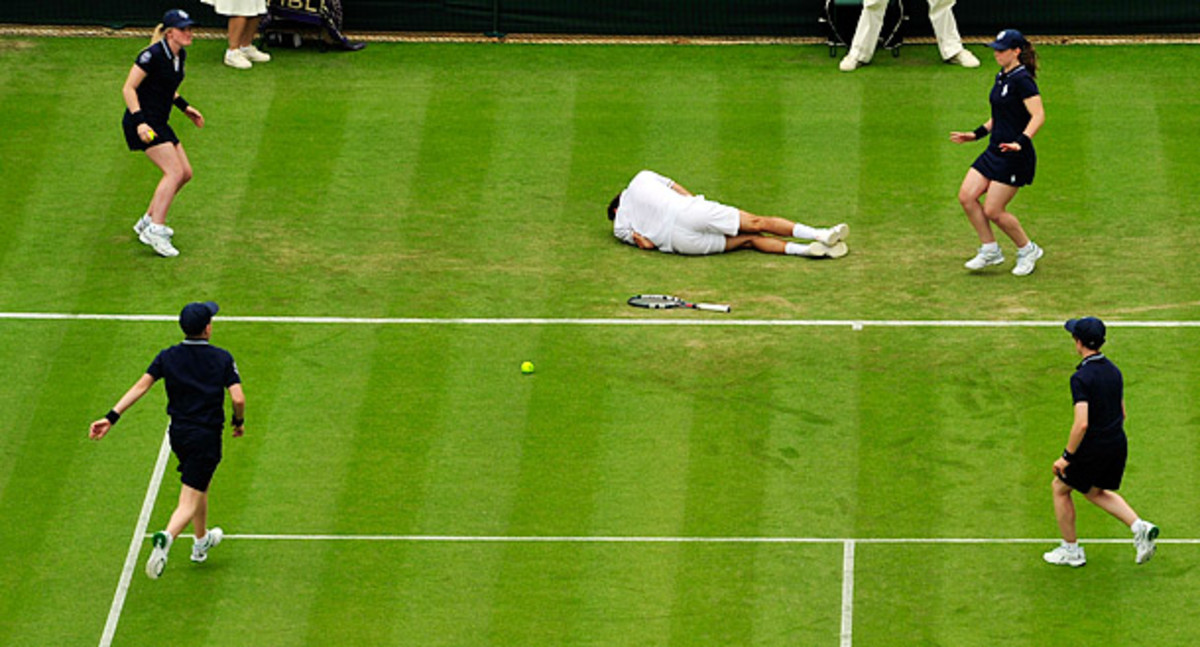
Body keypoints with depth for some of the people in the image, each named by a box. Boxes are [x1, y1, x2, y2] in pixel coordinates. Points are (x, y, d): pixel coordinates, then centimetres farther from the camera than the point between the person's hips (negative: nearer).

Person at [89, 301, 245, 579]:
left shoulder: (168, 357, -1)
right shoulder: (222, 358, -9)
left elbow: (140, 387, -10)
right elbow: (238, 398, -17)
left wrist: (112, 417, -12)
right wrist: (239, 421, 5)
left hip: (178, 433, 5)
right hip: (207, 436, -5)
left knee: (200, 485, 30)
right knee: (190, 501, -7)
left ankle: (202, 541, 45)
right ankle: (166, 538, -35)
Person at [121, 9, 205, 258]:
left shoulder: (180, 55, 8)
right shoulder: (153, 55, -19)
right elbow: (128, 88, -17)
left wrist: (184, 107, 16)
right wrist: (140, 121, -25)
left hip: (159, 122, 9)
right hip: (143, 121, -9)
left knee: (185, 172, 10)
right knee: (174, 172, -19)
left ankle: (148, 221, 21)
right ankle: (155, 230, -20)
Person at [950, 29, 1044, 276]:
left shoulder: (1022, 80, -16)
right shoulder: (1001, 77, 13)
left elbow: (1038, 115, -25)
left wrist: (1021, 142, -36)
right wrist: (976, 134, 20)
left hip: (1015, 156, -9)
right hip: (994, 151, 9)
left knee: (993, 211, -7)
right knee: (966, 196, -1)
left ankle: (1027, 250, 14)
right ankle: (990, 250, 11)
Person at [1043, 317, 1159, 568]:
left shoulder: (1081, 378, -22)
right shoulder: (1113, 370, 4)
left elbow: (1082, 424, -27)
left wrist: (1067, 457, -17)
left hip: (1093, 449, -7)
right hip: (1118, 445, 7)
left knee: (1060, 488, 16)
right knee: (1095, 492, 27)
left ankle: (1071, 550, 24)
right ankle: (1140, 527, 8)